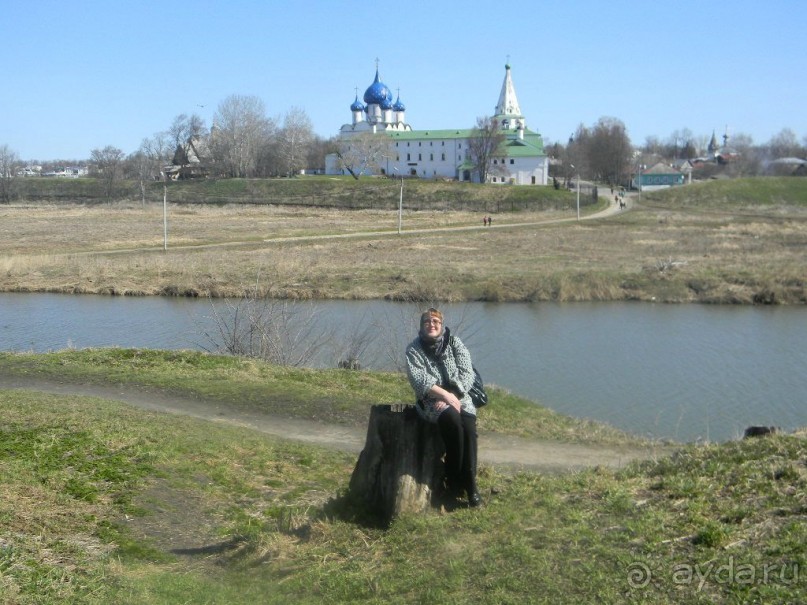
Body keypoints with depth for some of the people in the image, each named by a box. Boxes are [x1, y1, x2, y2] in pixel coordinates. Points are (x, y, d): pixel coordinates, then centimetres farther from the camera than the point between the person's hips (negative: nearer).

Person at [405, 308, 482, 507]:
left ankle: (470, 483, -24)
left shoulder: (455, 343, 7)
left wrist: (452, 397, -16)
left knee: (469, 426, -28)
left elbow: (467, 373, -2)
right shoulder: (414, 349, 1)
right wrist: (447, 396, -21)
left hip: (459, 397, 2)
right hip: (431, 401, -2)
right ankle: (453, 481, -19)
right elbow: (420, 381, -11)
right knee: (453, 422, -32)